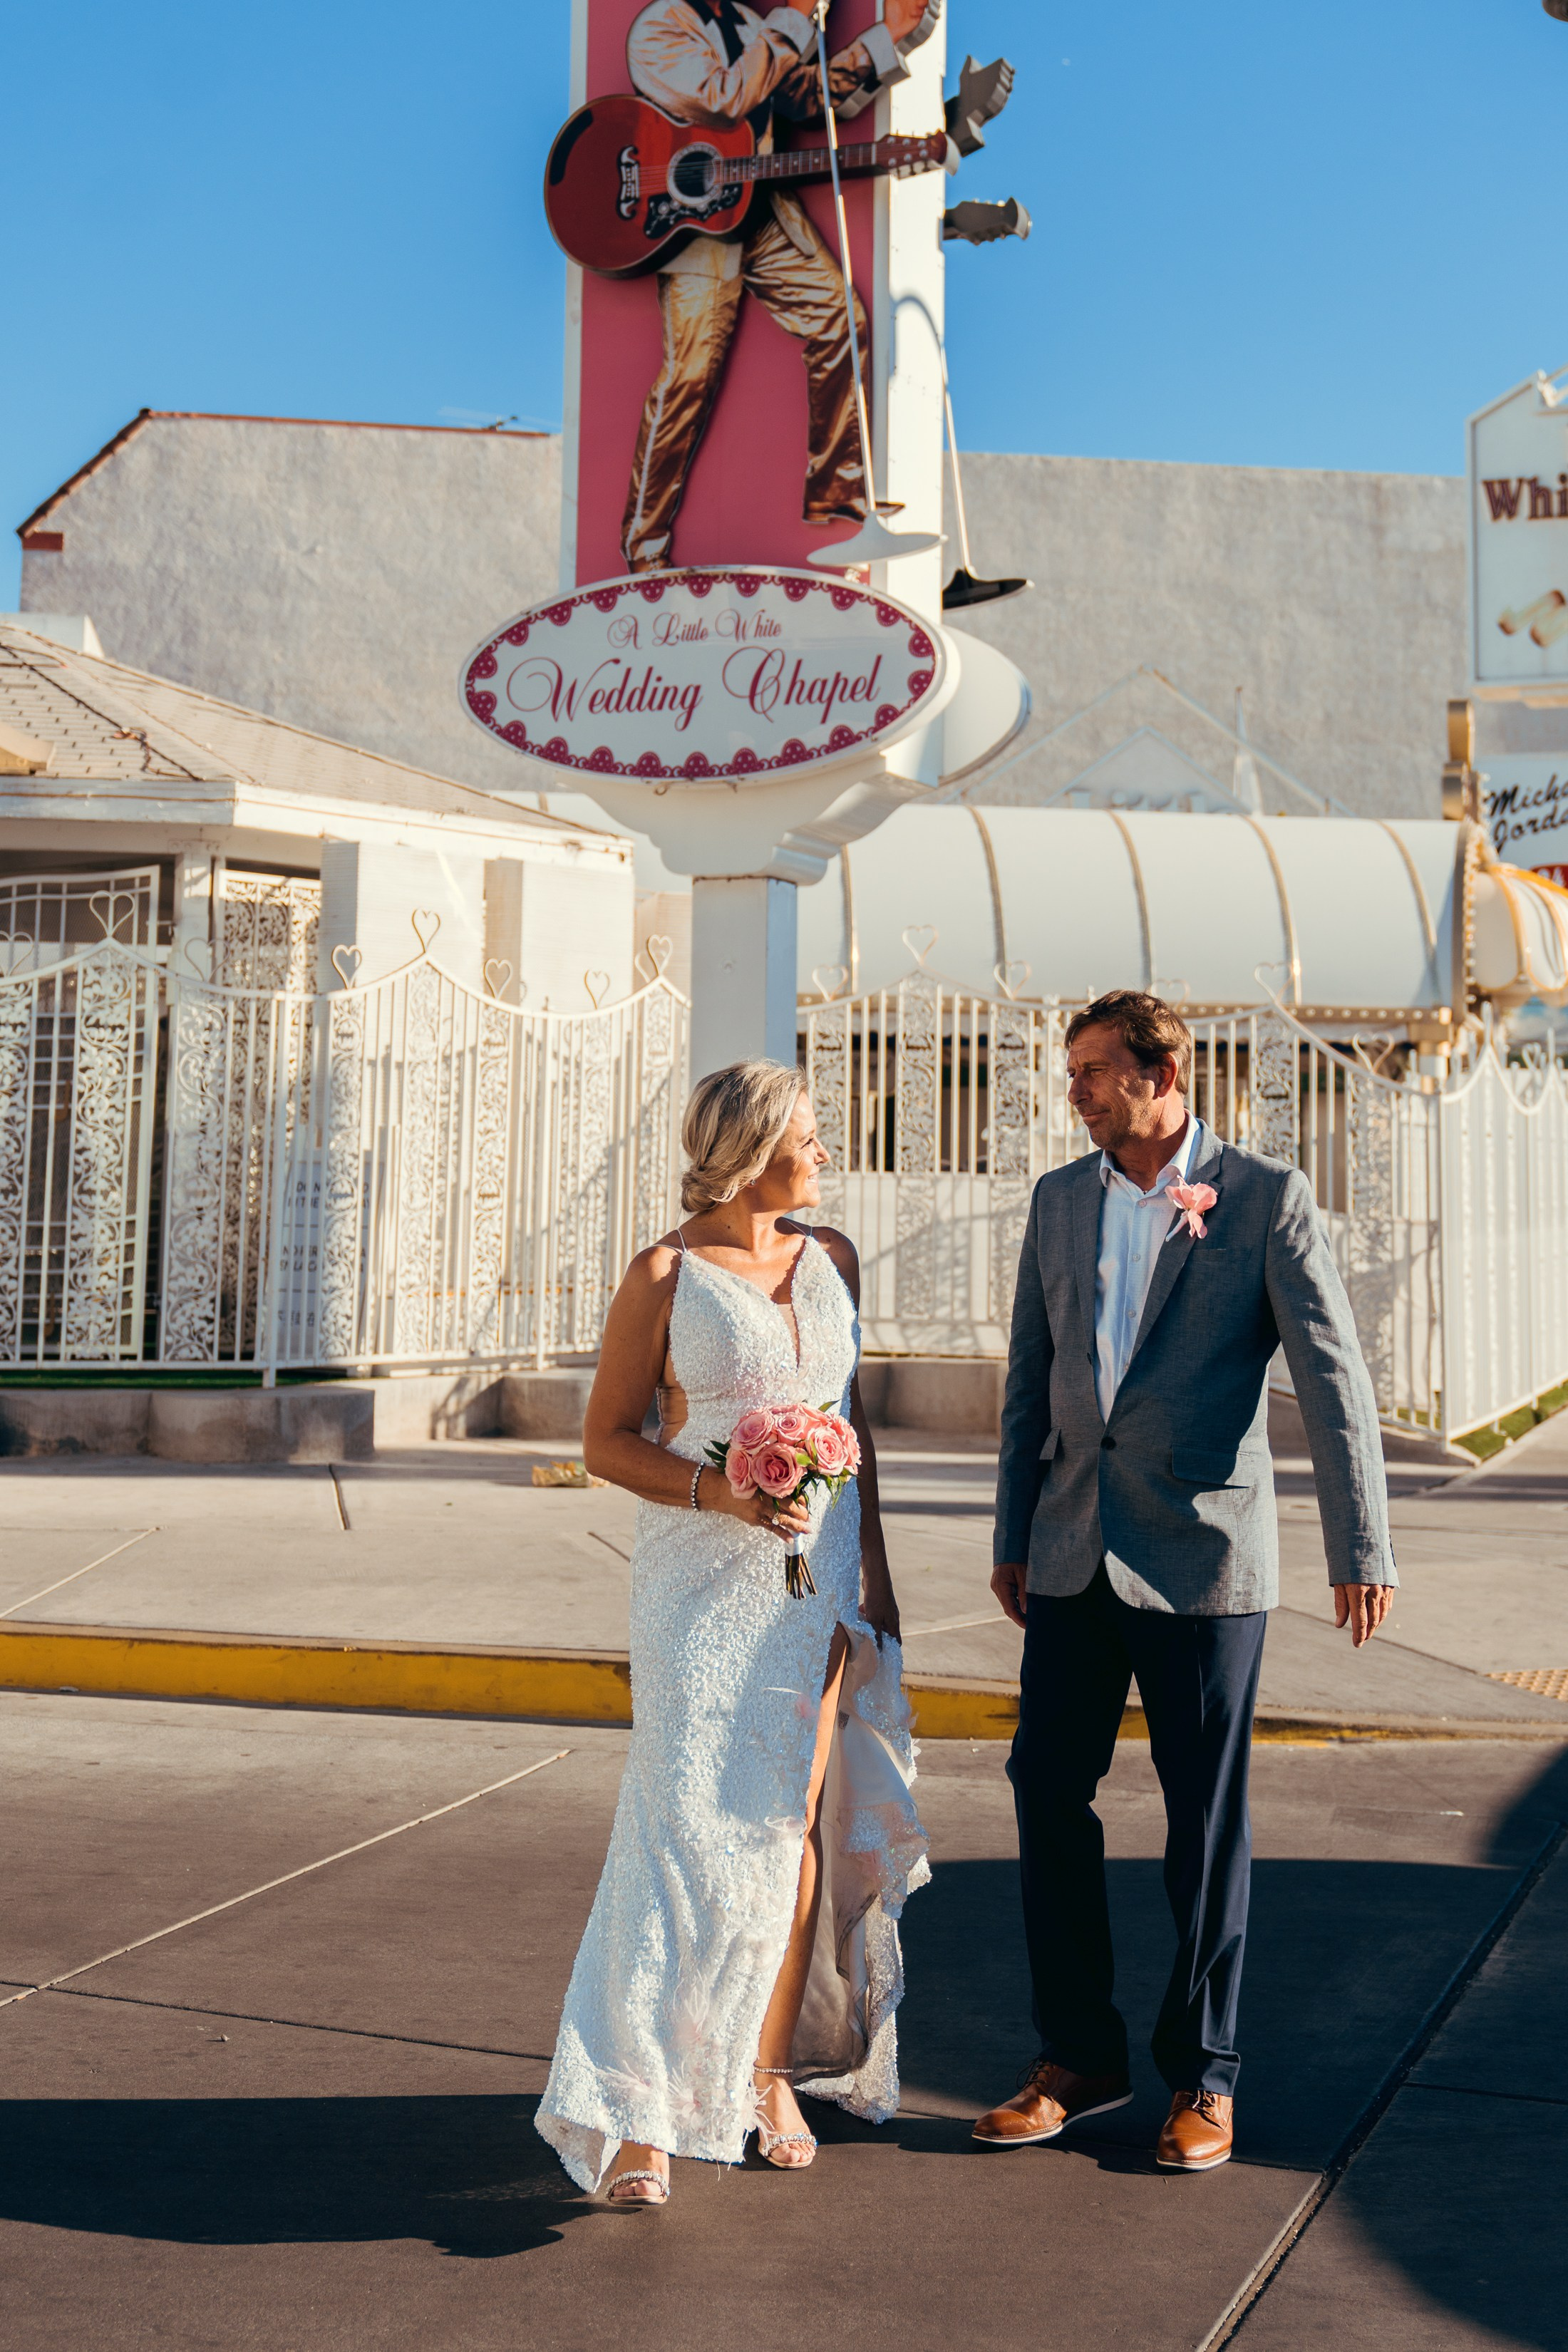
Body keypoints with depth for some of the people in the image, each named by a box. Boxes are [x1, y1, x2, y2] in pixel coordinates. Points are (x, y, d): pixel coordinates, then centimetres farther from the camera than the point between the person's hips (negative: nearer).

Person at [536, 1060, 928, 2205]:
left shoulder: (831, 1259, 9)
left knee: (796, 1824, 7)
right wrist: (724, 1495, -18)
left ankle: (769, 2069, 22)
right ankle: (638, 2110, -4)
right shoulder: (665, 1275, -6)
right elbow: (608, 1438, -3)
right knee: (693, 1825, -10)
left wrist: (874, 1565, 11)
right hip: (706, 1581, -5)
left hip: (824, 1574, 5)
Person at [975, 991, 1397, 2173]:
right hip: (1074, 1555, 5)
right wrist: (1013, 1537, 15)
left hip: (1203, 1555, -4)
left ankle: (1203, 2073, 21)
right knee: (1048, 1789, 5)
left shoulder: (1267, 1197, -6)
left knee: (1207, 1817, 6)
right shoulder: (1060, 1199, 8)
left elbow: (1334, 1375, -8)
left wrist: (1362, 1550, -12)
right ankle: (1081, 2056, 21)